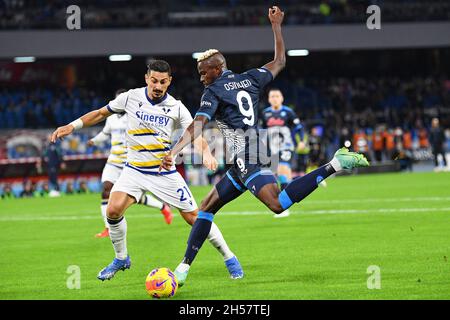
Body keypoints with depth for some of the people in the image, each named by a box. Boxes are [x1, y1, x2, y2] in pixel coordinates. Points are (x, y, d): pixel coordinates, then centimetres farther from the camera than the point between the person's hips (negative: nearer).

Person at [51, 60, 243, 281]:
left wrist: (206, 153, -39)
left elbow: (194, 135, -17)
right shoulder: (131, 98, -5)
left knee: (194, 217, -4)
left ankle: (229, 258, 14)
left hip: (165, 173, -1)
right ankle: (121, 259, 3)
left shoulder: (176, 108, -8)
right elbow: (101, 113, 8)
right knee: (113, 210, -21)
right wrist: (72, 126, 0)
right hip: (134, 170, 1)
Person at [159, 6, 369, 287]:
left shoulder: (213, 91, -2)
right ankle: (184, 268, 10)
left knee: (278, 204, -28)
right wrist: (276, 26, 41)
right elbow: (280, 62, 33)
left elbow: (198, 125, -16)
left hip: (246, 158, -10)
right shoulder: (250, 78, 18)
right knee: (208, 207, 14)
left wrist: (173, 152, -24)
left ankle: (334, 165, -29)